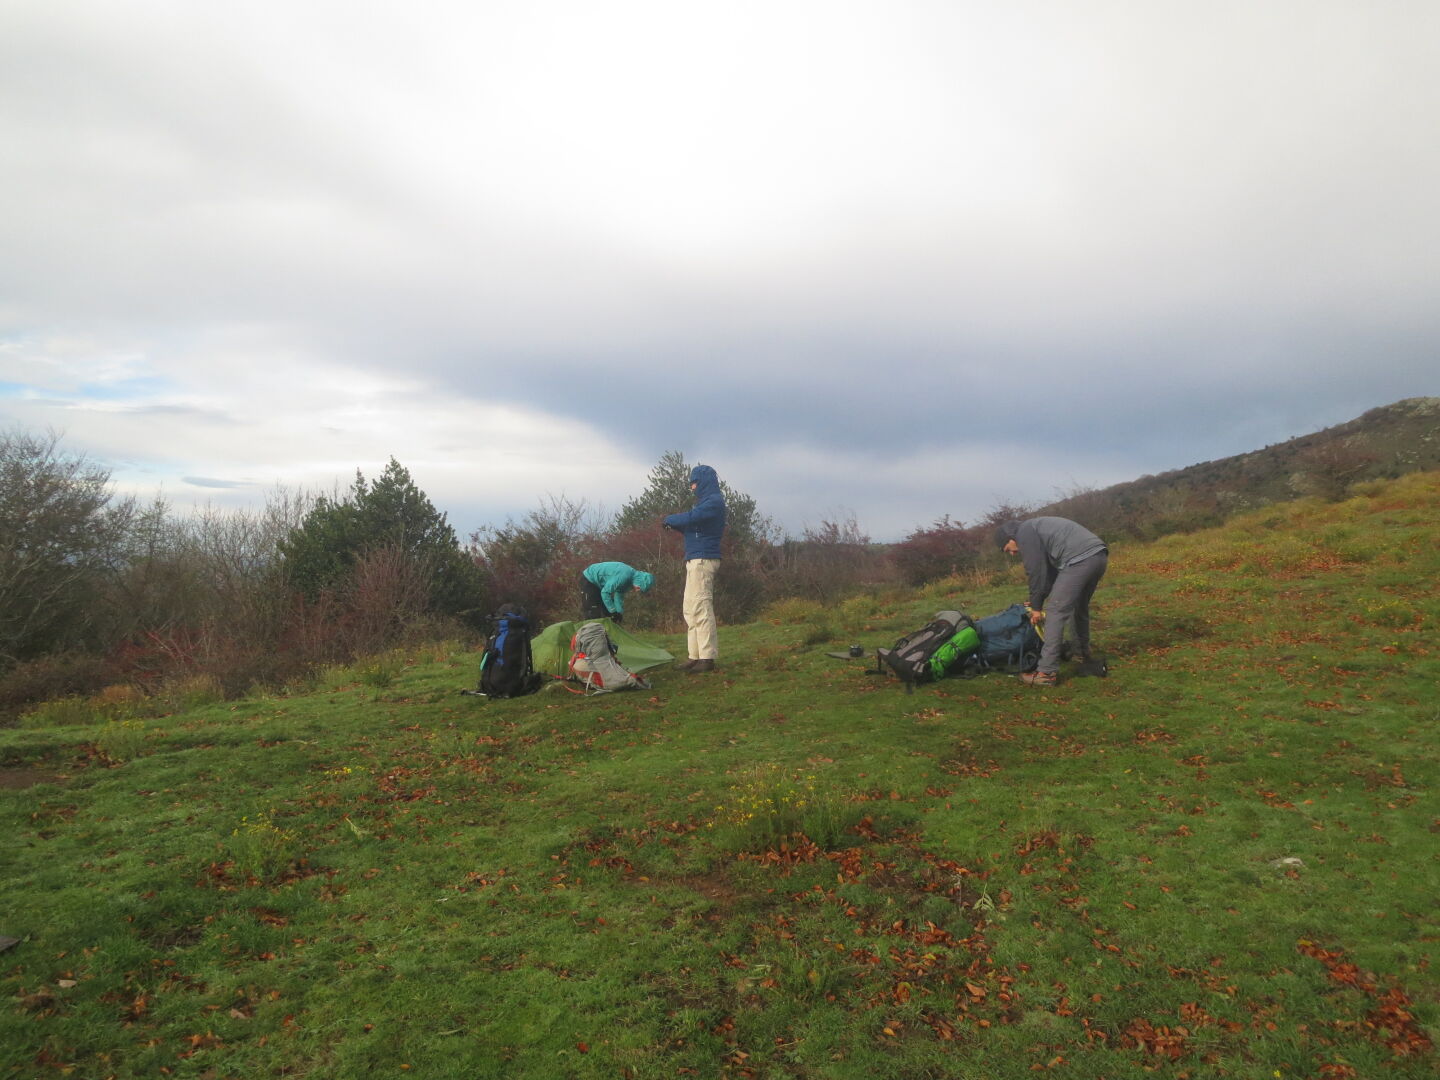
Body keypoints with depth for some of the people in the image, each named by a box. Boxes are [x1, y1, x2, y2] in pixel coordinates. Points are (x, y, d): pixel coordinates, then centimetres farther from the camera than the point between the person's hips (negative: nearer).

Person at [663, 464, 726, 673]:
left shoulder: (714, 501, -10)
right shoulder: (705, 501, 21)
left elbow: (691, 517, -22)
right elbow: (693, 527, 22)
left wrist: (670, 520, -6)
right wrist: (676, 524, 6)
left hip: (703, 559, -10)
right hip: (695, 560, 10)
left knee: (701, 608, -12)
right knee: (690, 609, 10)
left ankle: (708, 658, -11)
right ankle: (695, 656, 13)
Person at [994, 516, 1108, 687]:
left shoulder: (1024, 532, 3)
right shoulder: (1037, 528, 31)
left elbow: (1036, 572, 0)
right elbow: (1050, 570, 30)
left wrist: (1036, 606, 9)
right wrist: (1038, 601, 27)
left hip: (1080, 560, -10)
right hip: (1100, 555, 10)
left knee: (1056, 611, -6)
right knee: (1080, 607, 28)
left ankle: (1047, 673, -7)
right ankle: (1083, 654, 44)